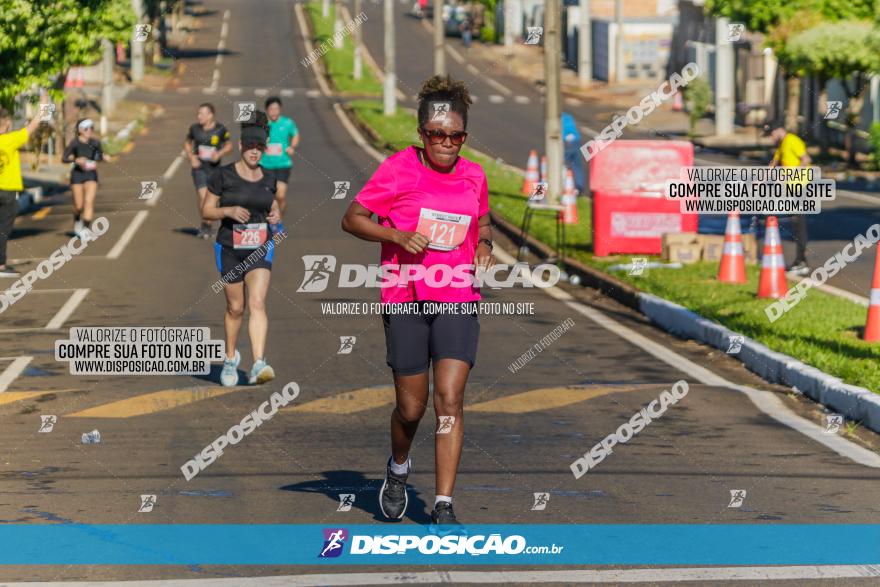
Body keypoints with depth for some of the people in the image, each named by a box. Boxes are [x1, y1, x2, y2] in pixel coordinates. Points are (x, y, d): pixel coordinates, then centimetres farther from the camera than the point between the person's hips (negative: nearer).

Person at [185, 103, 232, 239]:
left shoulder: (220, 130, -7)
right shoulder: (195, 129, -2)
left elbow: (228, 146, 6)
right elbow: (187, 143, 15)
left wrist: (219, 154, -13)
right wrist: (191, 157, -2)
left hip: (214, 167, 0)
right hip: (199, 166, 0)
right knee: (202, 196, -14)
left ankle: (207, 226, 24)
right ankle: (204, 223, 5)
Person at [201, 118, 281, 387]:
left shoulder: (268, 178, 6)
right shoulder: (223, 176, -6)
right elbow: (206, 212, -3)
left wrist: (276, 216, -1)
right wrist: (230, 210, -21)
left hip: (260, 249, 2)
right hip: (230, 249, -2)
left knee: (258, 303, -15)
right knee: (235, 307, 8)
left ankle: (259, 364, -25)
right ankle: (230, 358, 32)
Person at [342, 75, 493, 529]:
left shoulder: (474, 177, 6)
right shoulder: (398, 169, -6)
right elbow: (352, 219, -3)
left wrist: (484, 244, 3)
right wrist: (397, 236, -18)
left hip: (458, 301, 2)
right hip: (405, 302, -2)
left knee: (449, 400, -11)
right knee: (411, 408, 5)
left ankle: (443, 506, -8)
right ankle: (398, 467, 39)